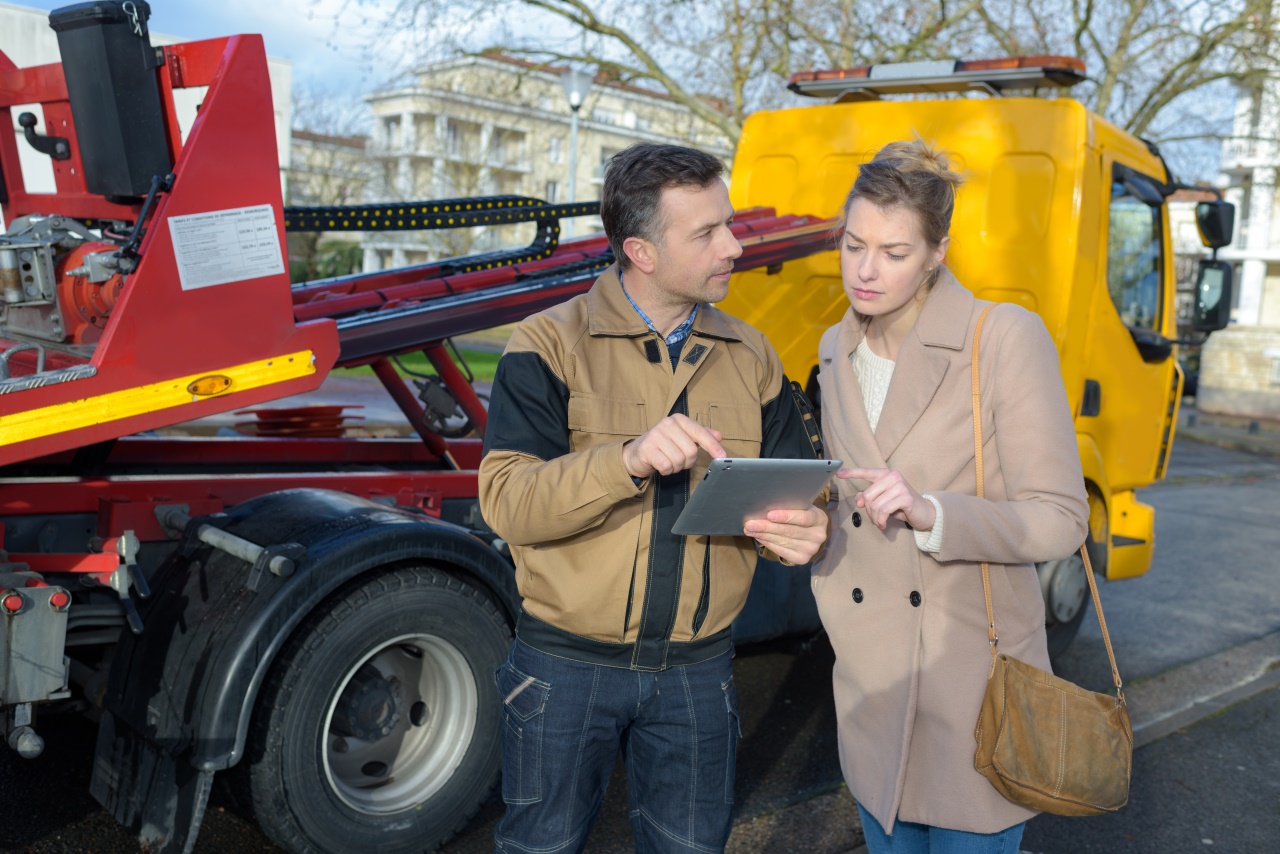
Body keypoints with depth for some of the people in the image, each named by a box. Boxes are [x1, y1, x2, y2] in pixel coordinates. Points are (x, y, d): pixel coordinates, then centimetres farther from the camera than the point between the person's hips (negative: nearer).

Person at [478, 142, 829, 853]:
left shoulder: (750, 356, 4)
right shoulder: (550, 346, -10)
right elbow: (506, 502, -20)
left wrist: (804, 528, -18)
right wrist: (628, 460, -37)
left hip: (697, 673, 3)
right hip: (567, 667, -3)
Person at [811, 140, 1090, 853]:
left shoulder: (1006, 339, -13)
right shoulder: (837, 352, 6)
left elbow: (1060, 521, -15)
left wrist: (930, 513, -28)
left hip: (977, 676, -5)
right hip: (871, 680, 5)